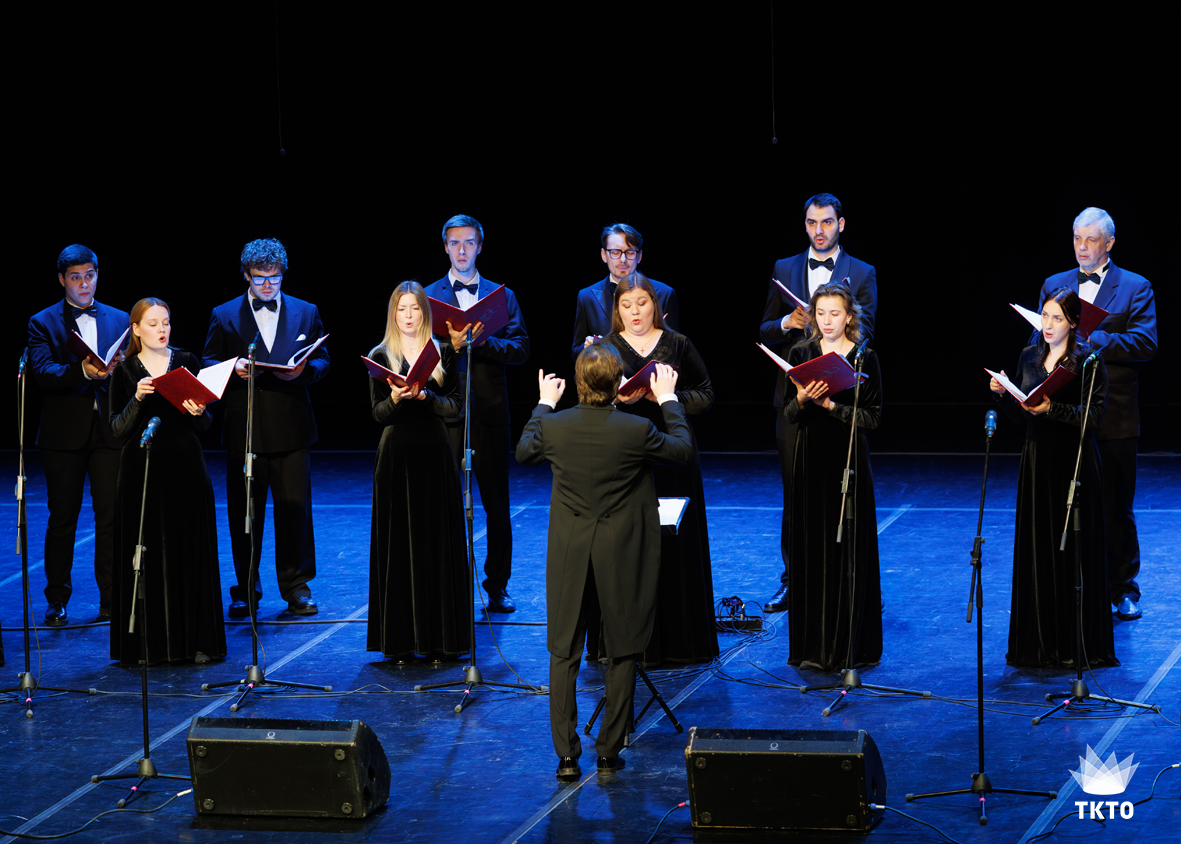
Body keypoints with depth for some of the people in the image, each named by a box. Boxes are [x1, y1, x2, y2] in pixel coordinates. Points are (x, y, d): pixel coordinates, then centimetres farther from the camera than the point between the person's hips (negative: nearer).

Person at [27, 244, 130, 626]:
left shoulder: (119, 320, 13)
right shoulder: (43, 323, 3)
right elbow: (41, 372, -12)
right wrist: (80, 371, -26)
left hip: (109, 431, 2)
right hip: (65, 433, -2)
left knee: (111, 516, -1)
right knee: (62, 519, 4)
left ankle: (111, 599, 6)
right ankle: (57, 601, 13)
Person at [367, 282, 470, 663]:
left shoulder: (443, 354, 6)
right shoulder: (380, 357, 3)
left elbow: (454, 406, 0)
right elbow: (378, 414, -2)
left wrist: (426, 396, -18)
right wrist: (395, 399, -23)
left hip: (435, 452, 1)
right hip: (397, 453, -1)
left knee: (438, 541, 1)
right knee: (398, 542, 0)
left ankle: (439, 637, 6)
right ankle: (399, 640, 4)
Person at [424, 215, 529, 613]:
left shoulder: (502, 296, 11)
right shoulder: (429, 296, 8)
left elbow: (521, 349, 1)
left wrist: (485, 341, -14)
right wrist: (452, 344, -17)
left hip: (490, 412, 1)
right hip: (445, 412, -1)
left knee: (497, 504, 5)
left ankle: (497, 587, 13)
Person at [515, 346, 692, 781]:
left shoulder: (553, 426, -11)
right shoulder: (637, 431, -17)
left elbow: (523, 452, 12)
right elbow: (684, 449, 3)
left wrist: (544, 404, 24)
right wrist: (668, 399, 14)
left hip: (569, 555, 1)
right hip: (622, 557, -1)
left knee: (564, 654, 10)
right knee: (622, 654, 11)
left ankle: (566, 755, 8)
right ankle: (609, 753, 14)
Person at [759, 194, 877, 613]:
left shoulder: (862, 274, 5)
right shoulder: (784, 270, 12)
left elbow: (865, 334, -4)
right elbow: (764, 332, 12)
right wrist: (787, 323, -9)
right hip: (793, 394, 2)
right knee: (795, 490, 6)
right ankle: (793, 581, 12)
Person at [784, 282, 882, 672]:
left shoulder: (865, 358, 0)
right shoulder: (800, 355, 6)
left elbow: (872, 417, -4)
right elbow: (789, 415, 3)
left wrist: (831, 404, -15)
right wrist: (802, 398, -17)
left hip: (850, 460, -2)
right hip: (811, 460, 2)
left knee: (851, 551, 0)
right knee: (812, 548, 2)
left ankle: (852, 645, 6)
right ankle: (813, 645, 8)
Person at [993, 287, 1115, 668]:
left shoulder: (1087, 359, -7)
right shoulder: (1030, 357, 10)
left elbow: (1094, 415, -13)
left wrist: (1052, 408, -23)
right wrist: (1003, 393, -4)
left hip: (1074, 462, -5)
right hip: (1037, 461, 5)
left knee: (1073, 551, -3)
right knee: (1037, 550, 6)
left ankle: (1077, 644, 3)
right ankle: (1040, 643, 12)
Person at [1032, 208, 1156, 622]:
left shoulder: (1135, 288, 1)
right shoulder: (1054, 285, 13)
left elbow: (1146, 342, -11)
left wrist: (1091, 339, -20)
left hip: (1113, 416, -3)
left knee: (1116, 506, 4)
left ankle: (1123, 589, 13)